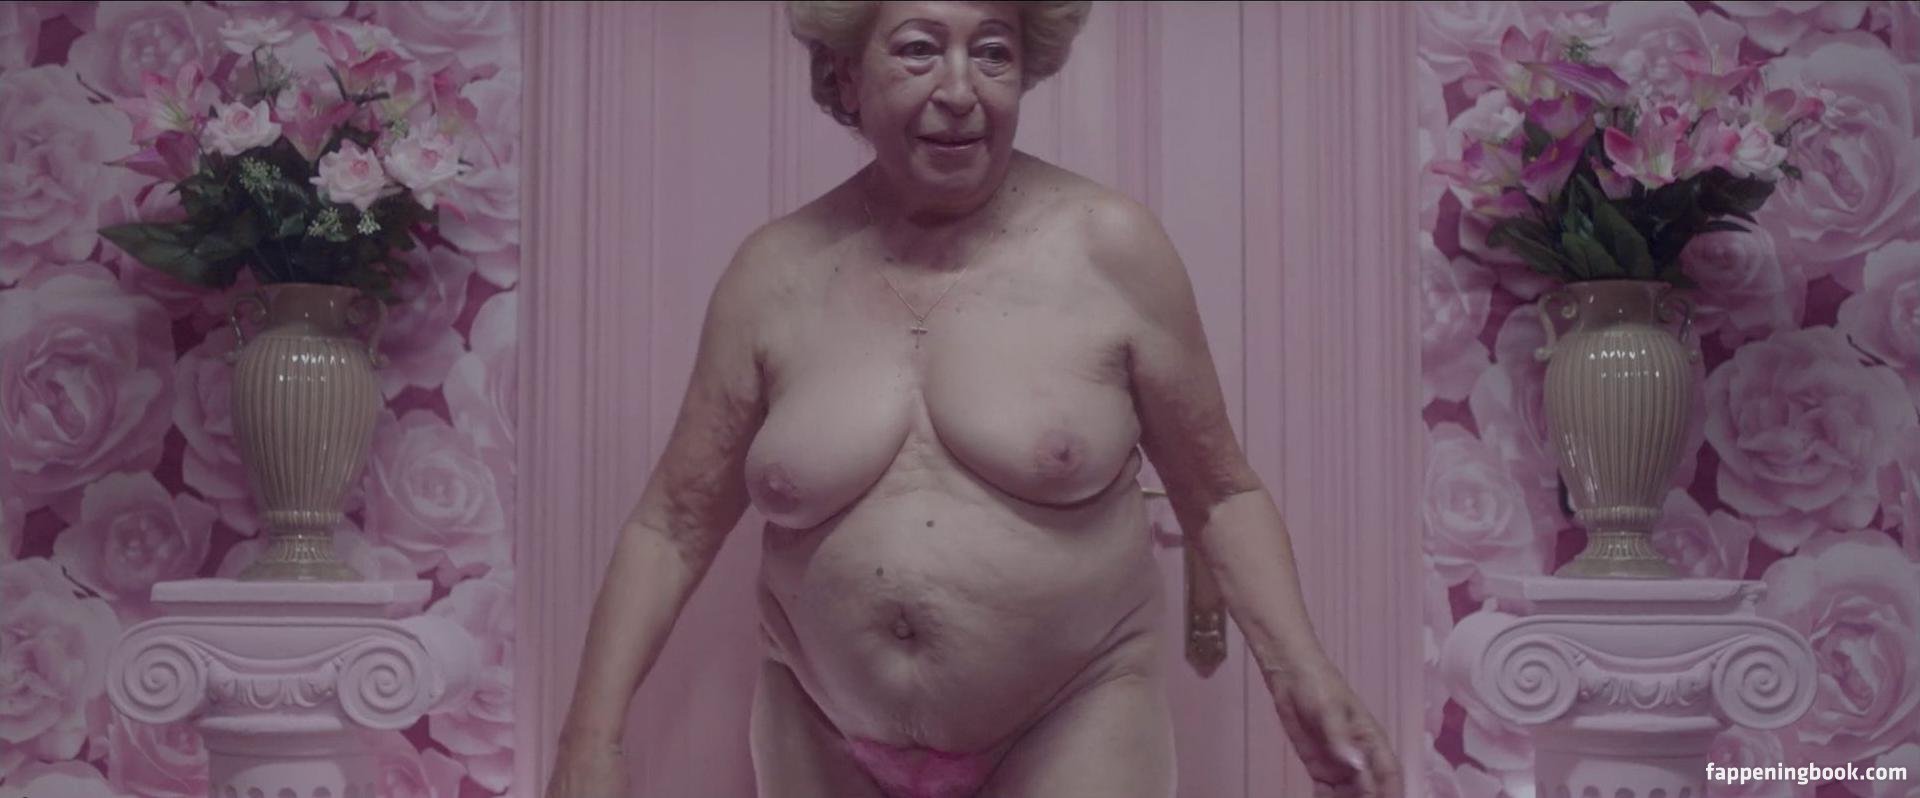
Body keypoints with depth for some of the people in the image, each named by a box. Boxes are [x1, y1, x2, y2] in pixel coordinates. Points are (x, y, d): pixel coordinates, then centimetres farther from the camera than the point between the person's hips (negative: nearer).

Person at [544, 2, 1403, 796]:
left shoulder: (1111, 245, -9)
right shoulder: (776, 272, -4)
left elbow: (1220, 493, -1)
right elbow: (673, 524, 1)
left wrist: (1297, 672, -14)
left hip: (1072, 727, -2)